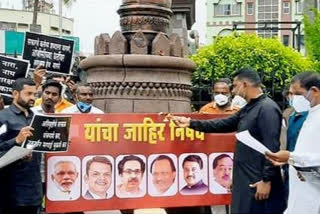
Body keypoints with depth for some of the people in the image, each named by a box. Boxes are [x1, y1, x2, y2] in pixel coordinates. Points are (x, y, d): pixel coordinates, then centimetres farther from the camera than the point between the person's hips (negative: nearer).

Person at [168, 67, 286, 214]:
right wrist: (191, 123, 14)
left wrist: (267, 180, -22)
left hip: (259, 181, -9)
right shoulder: (248, 109, 14)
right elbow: (223, 124, 18)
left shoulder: (267, 108, -16)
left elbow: (272, 148, -21)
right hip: (245, 178, 9)